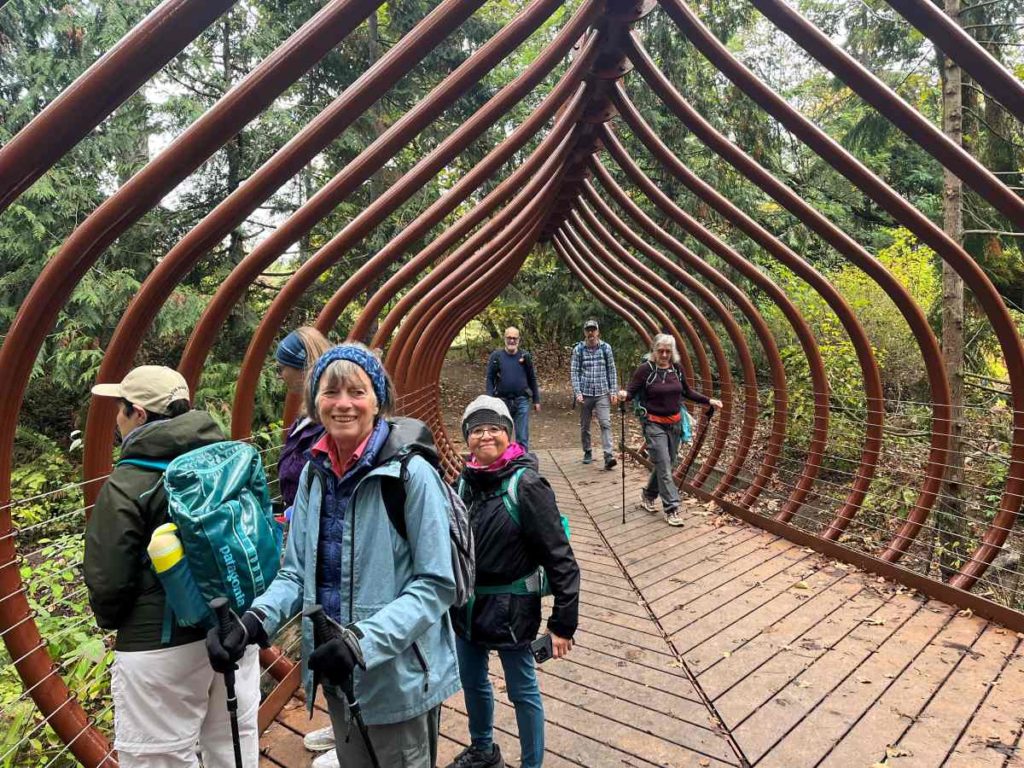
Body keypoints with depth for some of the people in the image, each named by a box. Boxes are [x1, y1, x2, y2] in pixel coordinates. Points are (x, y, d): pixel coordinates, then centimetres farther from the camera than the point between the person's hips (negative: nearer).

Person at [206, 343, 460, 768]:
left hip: (399, 678, -6)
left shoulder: (411, 473, -20)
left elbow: (435, 585, -18)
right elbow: (298, 573, 4)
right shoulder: (314, 473, 0)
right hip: (337, 675, 6)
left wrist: (364, 641, -28)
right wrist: (254, 619, -14)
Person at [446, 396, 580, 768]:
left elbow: (560, 559, -17)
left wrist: (563, 623, -17)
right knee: (472, 683, 24)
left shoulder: (527, 486, -19)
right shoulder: (465, 482, -2)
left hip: (511, 609, -6)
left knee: (522, 691, 12)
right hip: (466, 606, 6)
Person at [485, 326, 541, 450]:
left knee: (523, 437, 4)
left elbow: (532, 379, 9)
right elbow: (490, 379, 0)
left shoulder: (525, 356, 3)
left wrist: (536, 400, 9)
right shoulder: (496, 356, 0)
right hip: (502, 401, 0)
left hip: (522, 401, 0)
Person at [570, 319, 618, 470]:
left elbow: (612, 371, 6)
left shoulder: (606, 348, 3)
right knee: (585, 426, 10)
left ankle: (608, 456, -18)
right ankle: (587, 453, 26)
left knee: (605, 423, -13)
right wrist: (577, 392, -9)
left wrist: (613, 391, 1)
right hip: (585, 393, 1)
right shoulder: (578, 349, 1)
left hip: (602, 393, 0)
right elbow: (574, 372, -1)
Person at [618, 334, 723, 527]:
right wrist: (624, 395, -34)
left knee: (666, 464, 14)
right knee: (664, 467, -8)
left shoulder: (676, 369, 4)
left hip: (675, 423, 5)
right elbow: (631, 391, -11)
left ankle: (648, 495, 36)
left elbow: (687, 392, 17)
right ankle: (671, 509, -1)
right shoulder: (645, 369, -10)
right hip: (655, 424, -5)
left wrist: (708, 400, 12)